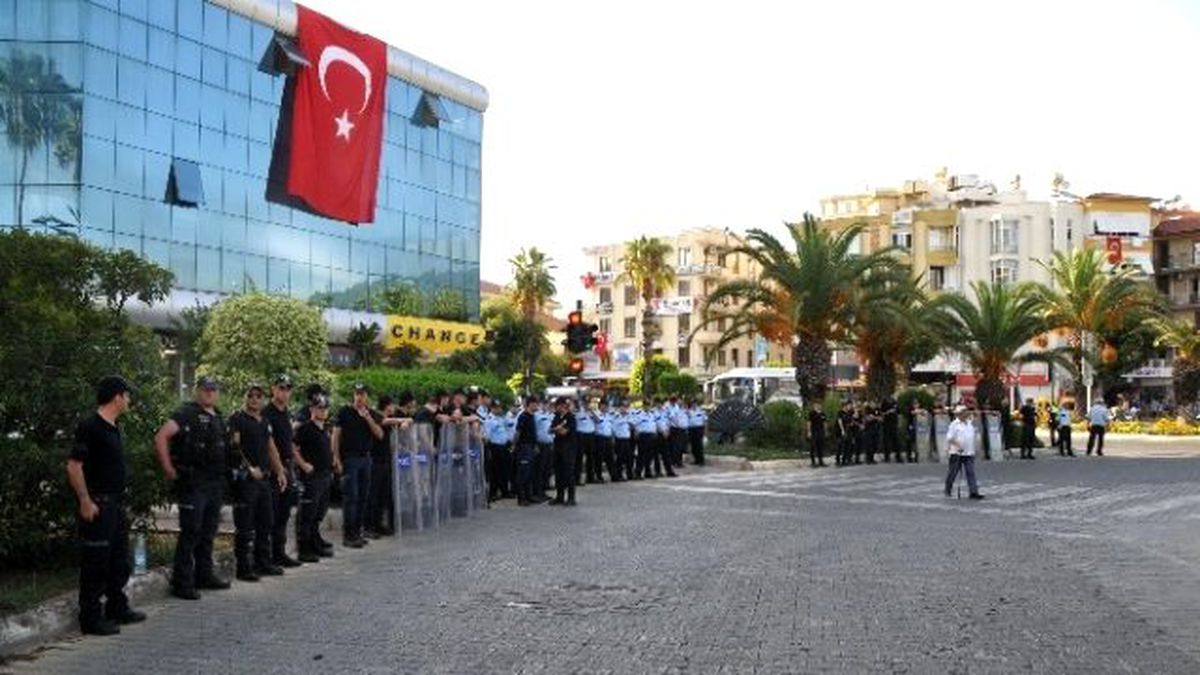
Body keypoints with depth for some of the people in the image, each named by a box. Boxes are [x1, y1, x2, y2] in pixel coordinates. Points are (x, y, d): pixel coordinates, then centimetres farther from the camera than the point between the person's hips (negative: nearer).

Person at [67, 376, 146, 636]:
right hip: (97, 505, -10)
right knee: (95, 563, -2)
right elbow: (74, 466, -20)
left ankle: (117, 609, 30)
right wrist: (85, 501, -20)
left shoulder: (113, 428, 13)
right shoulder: (90, 427, -16)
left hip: (115, 504, 10)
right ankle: (90, 618, 6)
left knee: (120, 560, 17)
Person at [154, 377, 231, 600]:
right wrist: (169, 470, -19)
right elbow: (161, 437, -21)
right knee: (190, 532, -5)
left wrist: (225, 473, 17)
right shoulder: (187, 413, -10)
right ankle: (182, 582, 1)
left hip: (215, 482, 8)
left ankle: (204, 575, 25)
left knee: (208, 532, 14)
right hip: (193, 482, -8)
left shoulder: (219, 418, 15)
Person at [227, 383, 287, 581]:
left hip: (264, 477, 8)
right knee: (244, 526, -5)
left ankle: (263, 562, 23)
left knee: (266, 523, 13)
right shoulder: (237, 419, -5)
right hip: (245, 478, -8)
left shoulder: (265, 422, 18)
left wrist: (280, 472, 14)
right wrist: (249, 468, -22)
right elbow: (234, 447, -15)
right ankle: (243, 567, 0)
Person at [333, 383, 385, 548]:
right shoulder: (345, 412, -2)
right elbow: (336, 435, -4)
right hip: (349, 458, -5)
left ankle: (357, 532, 15)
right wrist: (336, 459, -10)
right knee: (350, 497, -7)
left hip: (365, 458, 5)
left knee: (362, 497, 7)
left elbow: (380, 434, -1)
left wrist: (368, 418, -13)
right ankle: (347, 535, -4)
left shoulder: (372, 414, 10)